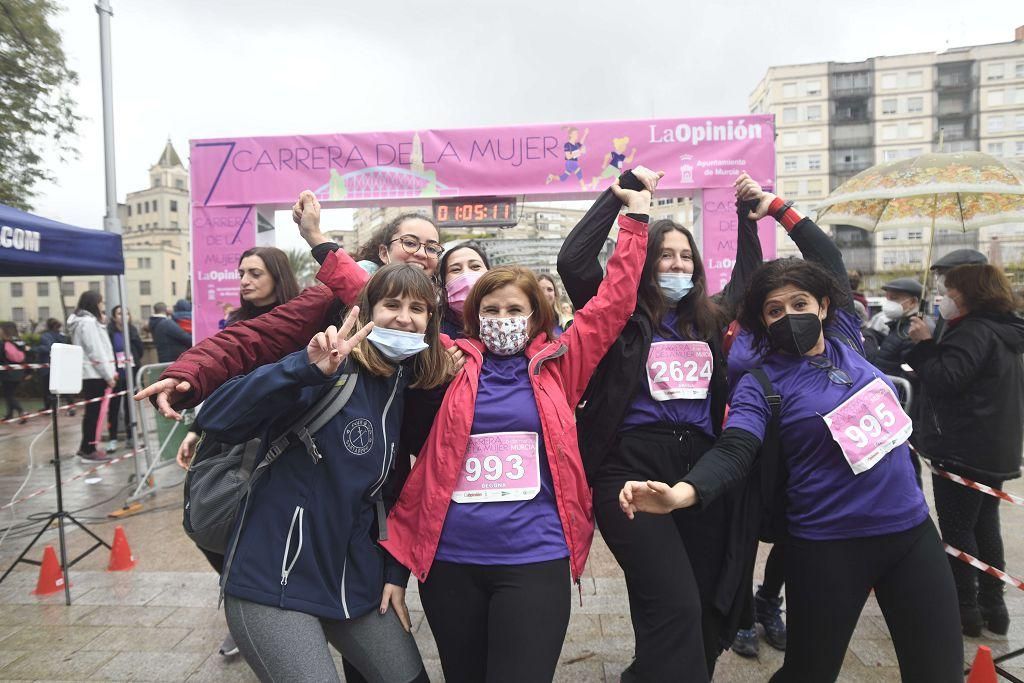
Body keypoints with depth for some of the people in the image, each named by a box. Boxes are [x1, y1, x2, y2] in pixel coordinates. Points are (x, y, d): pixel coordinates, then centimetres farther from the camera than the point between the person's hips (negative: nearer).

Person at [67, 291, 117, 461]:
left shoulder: (83, 321, 18)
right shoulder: (88, 322, -14)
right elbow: (95, 352, -18)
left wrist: (110, 371, 14)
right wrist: (108, 375, -15)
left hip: (88, 374, 10)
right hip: (94, 374, -10)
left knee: (91, 411, 14)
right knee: (94, 411, -4)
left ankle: (85, 447, 21)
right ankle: (89, 450, 2)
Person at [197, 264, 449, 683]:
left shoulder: (411, 391, 4)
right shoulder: (330, 372, -15)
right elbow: (217, 421, -26)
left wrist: (397, 572, 9)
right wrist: (308, 368, -39)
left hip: (357, 582, 7)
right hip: (275, 581, -6)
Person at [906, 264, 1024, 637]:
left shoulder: (973, 331, -17)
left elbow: (944, 379, -23)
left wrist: (924, 344, -13)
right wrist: (932, 346, 7)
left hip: (964, 449, -10)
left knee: (956, 528, 0)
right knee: (985, 526, 16)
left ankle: (966, 609, 6)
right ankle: (993, 607, 24)